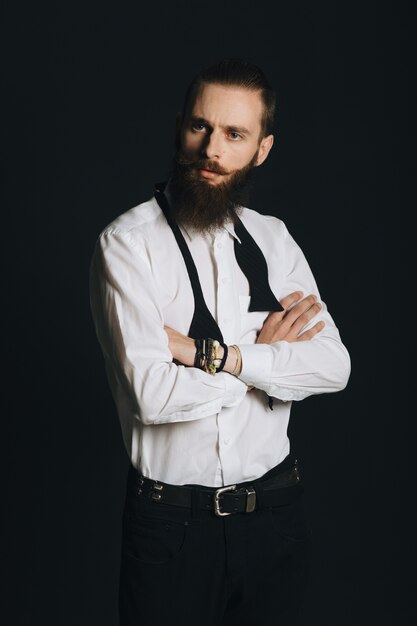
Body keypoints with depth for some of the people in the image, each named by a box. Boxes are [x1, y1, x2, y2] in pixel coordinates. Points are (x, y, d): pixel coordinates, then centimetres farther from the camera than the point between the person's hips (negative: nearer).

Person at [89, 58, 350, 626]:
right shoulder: (128, 243, -11)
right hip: (172, 520, -4)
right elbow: (152, 394, -22)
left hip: (275, 511, 4)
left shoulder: (273, 239, 4)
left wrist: (212, 354, -19)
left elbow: (334, 366, -8)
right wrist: (266, 355, -10)